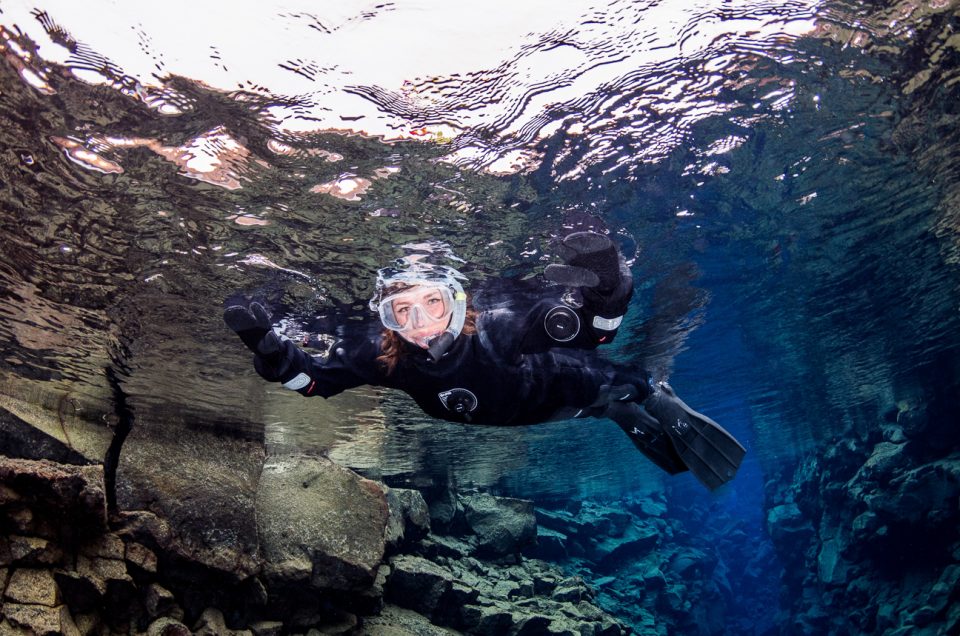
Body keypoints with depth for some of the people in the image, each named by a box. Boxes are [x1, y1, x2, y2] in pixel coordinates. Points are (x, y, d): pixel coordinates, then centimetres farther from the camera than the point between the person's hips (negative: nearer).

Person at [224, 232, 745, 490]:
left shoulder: (498, 326, -47)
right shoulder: (382, 356, -36)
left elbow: (595, 327, -49)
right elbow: (313, 377, -27)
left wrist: (607, 289, -71)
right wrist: (267, 347, -45)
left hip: (566, 386, -3)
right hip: (504, 414, 3)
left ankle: (662, 406, 31)